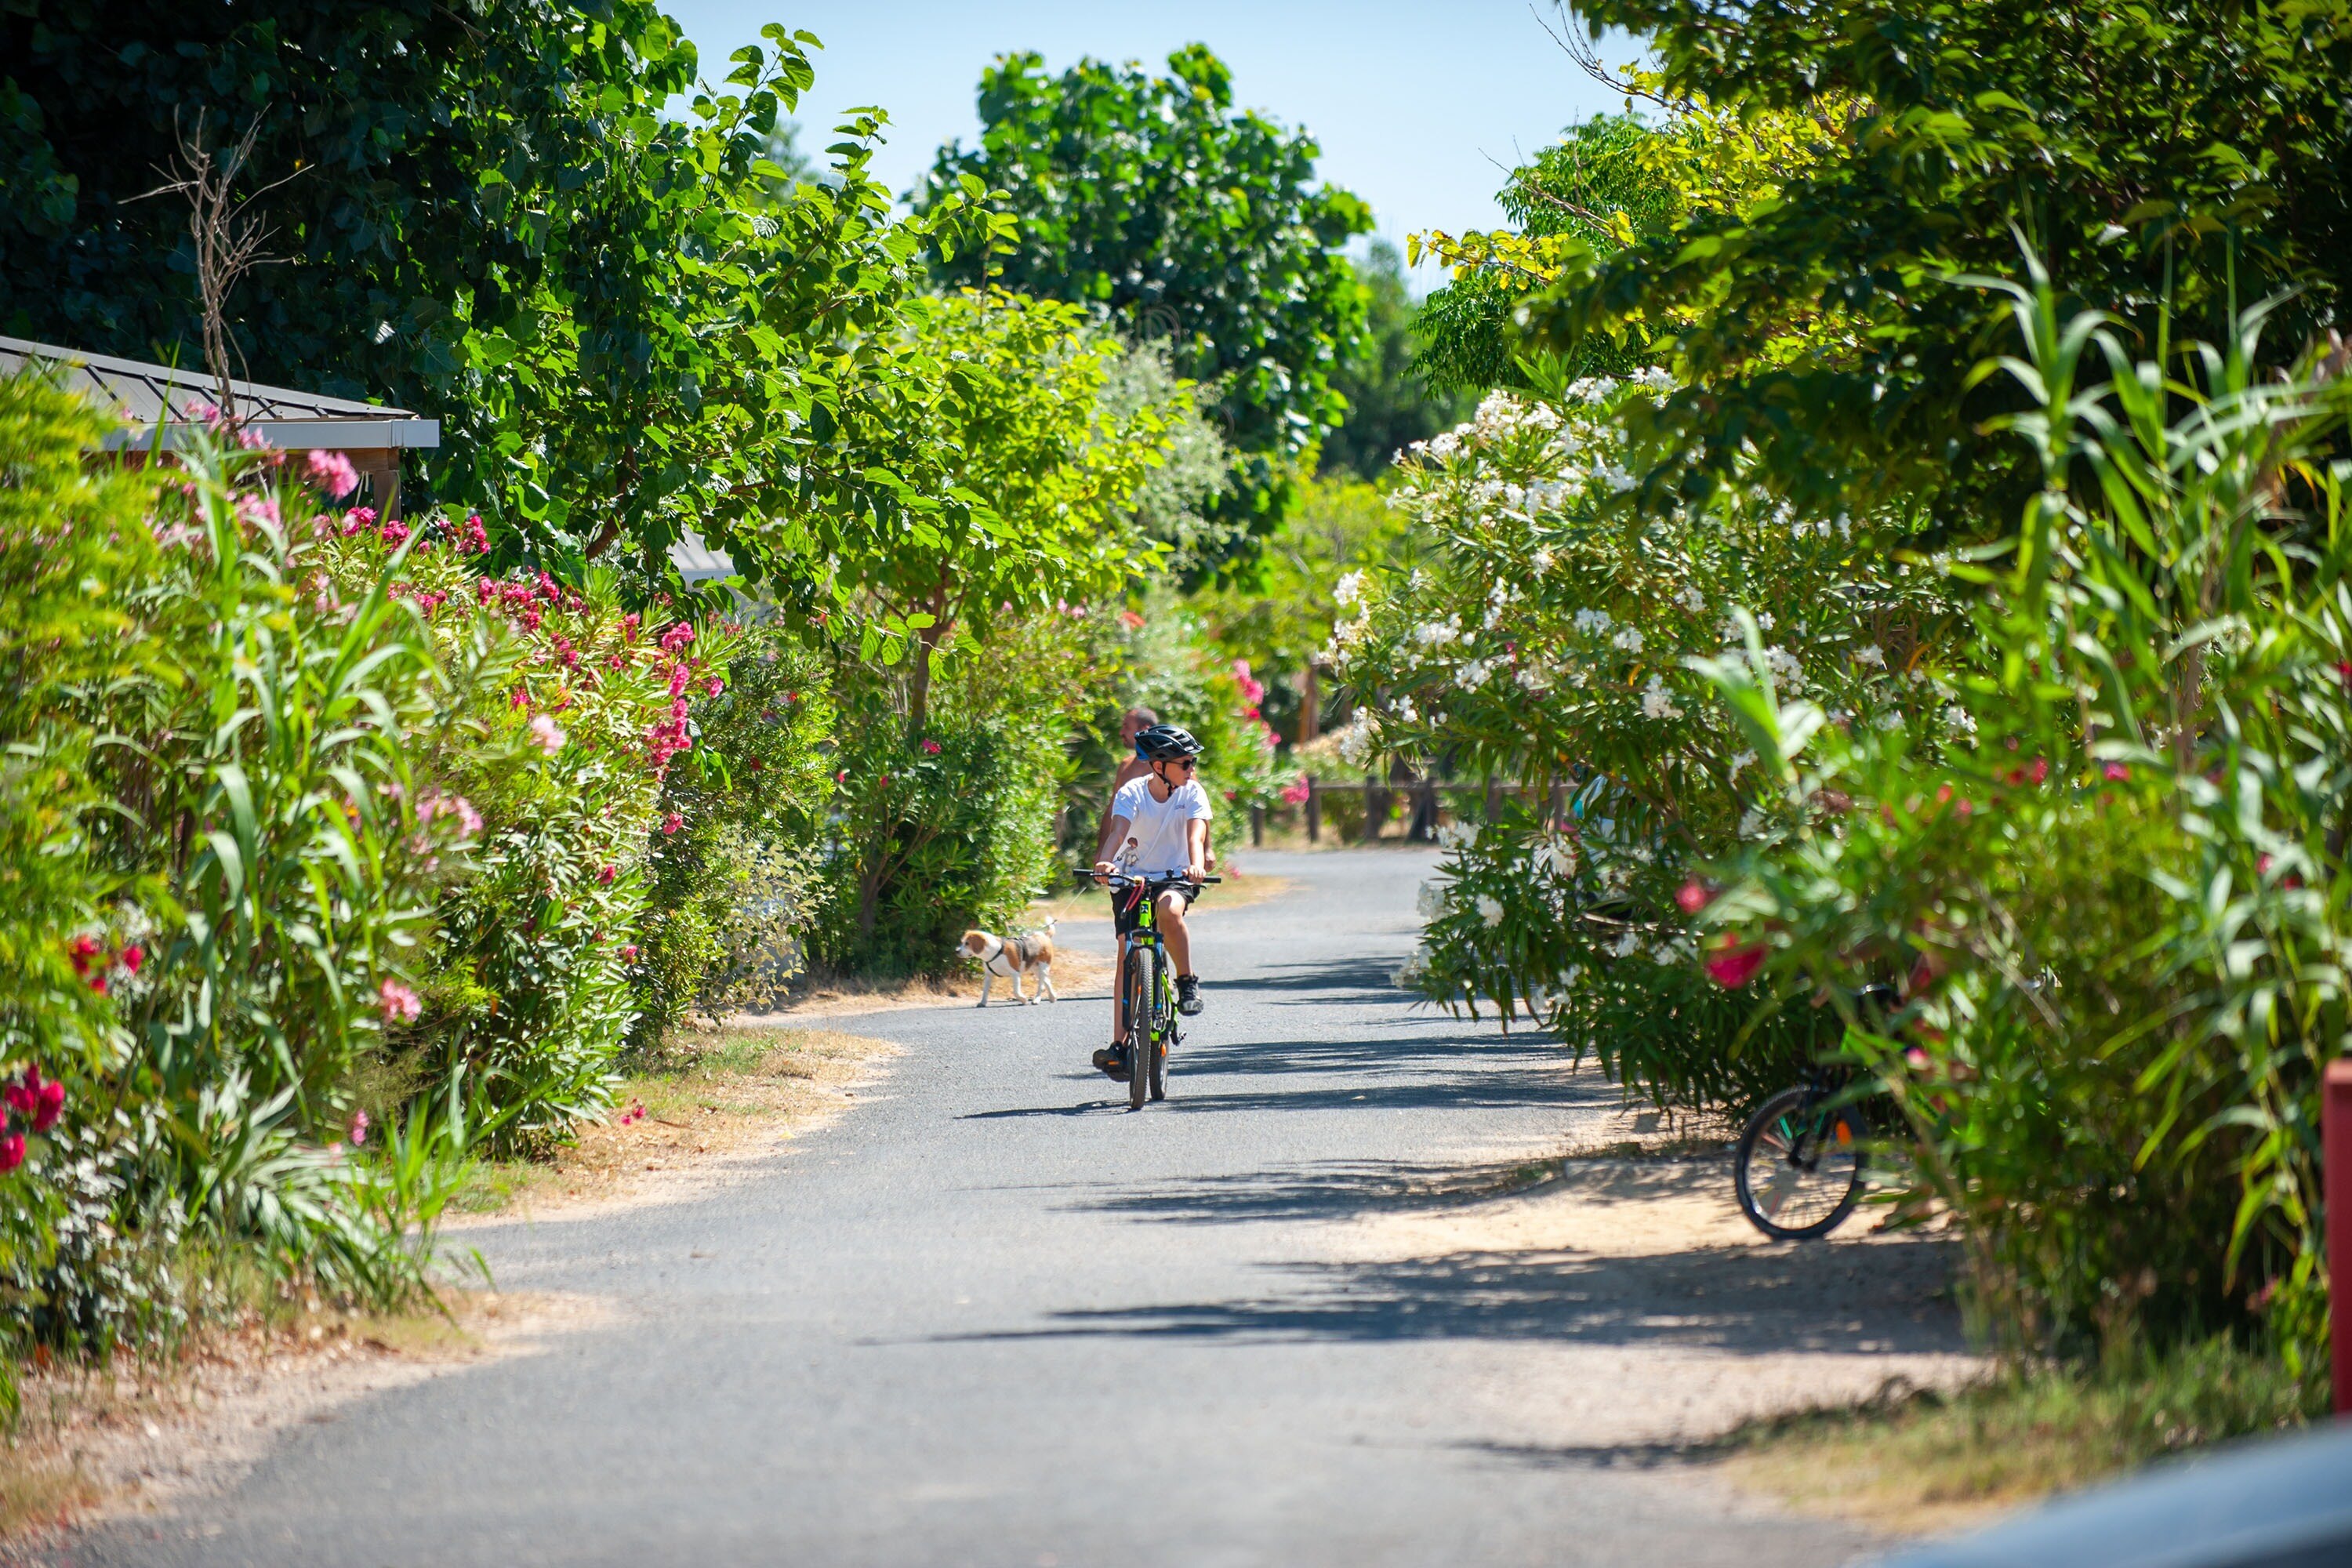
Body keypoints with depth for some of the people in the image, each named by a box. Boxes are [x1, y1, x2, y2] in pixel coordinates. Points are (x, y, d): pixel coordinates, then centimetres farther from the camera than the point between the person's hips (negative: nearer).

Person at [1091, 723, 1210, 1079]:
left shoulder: (1193, 793, -9)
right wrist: (1104, 862, -48)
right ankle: (1119, 1044, -8)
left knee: (1169, 909, -36)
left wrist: (1196, 864, -45)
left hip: (1174, 877, 0)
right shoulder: (1132, 793, -12)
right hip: (1132, 877, 0)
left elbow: (1195, 835, -23)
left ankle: (1187, 981, -13)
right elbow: (1117, 831, -28)